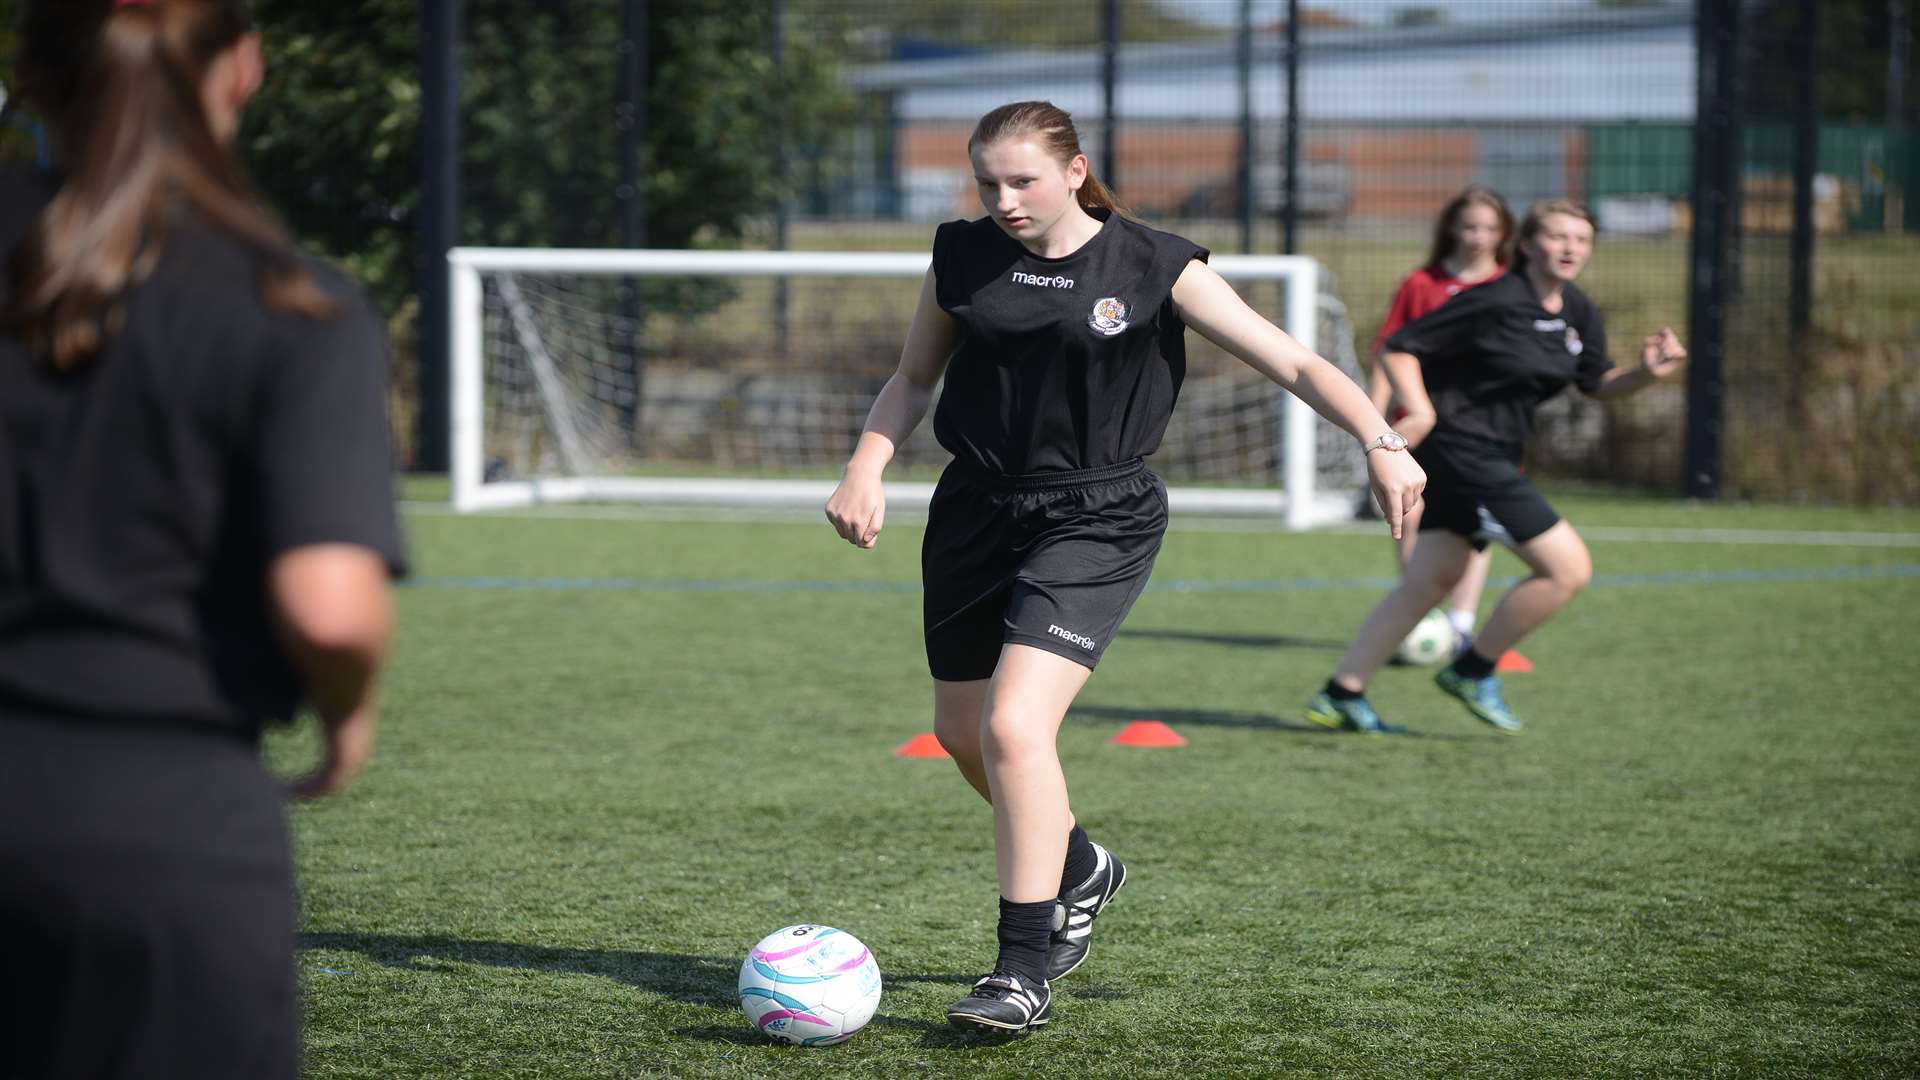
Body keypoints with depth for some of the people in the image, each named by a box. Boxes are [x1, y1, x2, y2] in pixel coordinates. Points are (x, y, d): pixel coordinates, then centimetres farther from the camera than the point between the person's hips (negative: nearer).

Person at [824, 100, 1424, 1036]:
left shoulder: (1154, 267, -7)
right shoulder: (962, 257, 3)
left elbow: (1291, 362, -8)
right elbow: (913, 378, 17)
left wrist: (1380, 441, -21)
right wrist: (866, 468, -1)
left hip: (1094, 523, -5)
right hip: (974, 512, 5)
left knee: (1015, 724, -21)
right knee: (962, 733, 16)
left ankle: (1026, 970, -11)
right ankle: (1079, 871, 46)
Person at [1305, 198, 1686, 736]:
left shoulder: (1577, 312, 7)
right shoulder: (1495, 302, -17)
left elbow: (1597, 382, 17)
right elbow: (1400, 348, -13)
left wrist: (1645, 371, -3)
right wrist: (1421, 411, -26)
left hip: (1495, 459, 9)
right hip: (1461, 448, -9)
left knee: (1430, 580, 13)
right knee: (1569, 568, -9)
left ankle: (1341, 696, 19)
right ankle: (1473, 670, 5)